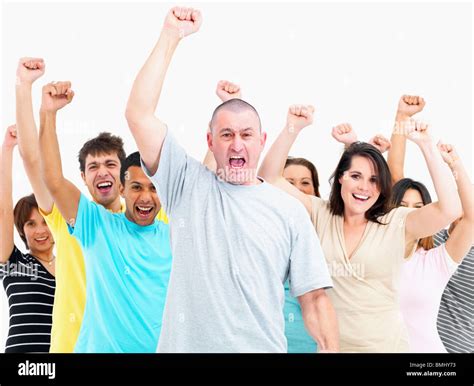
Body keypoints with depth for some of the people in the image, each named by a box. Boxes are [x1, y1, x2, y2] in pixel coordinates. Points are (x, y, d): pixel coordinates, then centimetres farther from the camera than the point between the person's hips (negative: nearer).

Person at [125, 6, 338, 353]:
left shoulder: (289, 211, 3)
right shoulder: (188, 185, 3)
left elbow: (314, 297, 2)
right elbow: (138, 114, -6)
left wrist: (330, 349, -12)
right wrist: (170, 37, -5)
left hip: (263, 349, 0)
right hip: (185, 346, 0)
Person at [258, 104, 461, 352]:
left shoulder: (397, 224, -8)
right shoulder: (319, 214, -2)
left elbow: (450, 209, -22)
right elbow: (270, 178, -5)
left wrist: (426, 145, -22)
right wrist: (292, 128, -18)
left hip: (384, 345, -1)